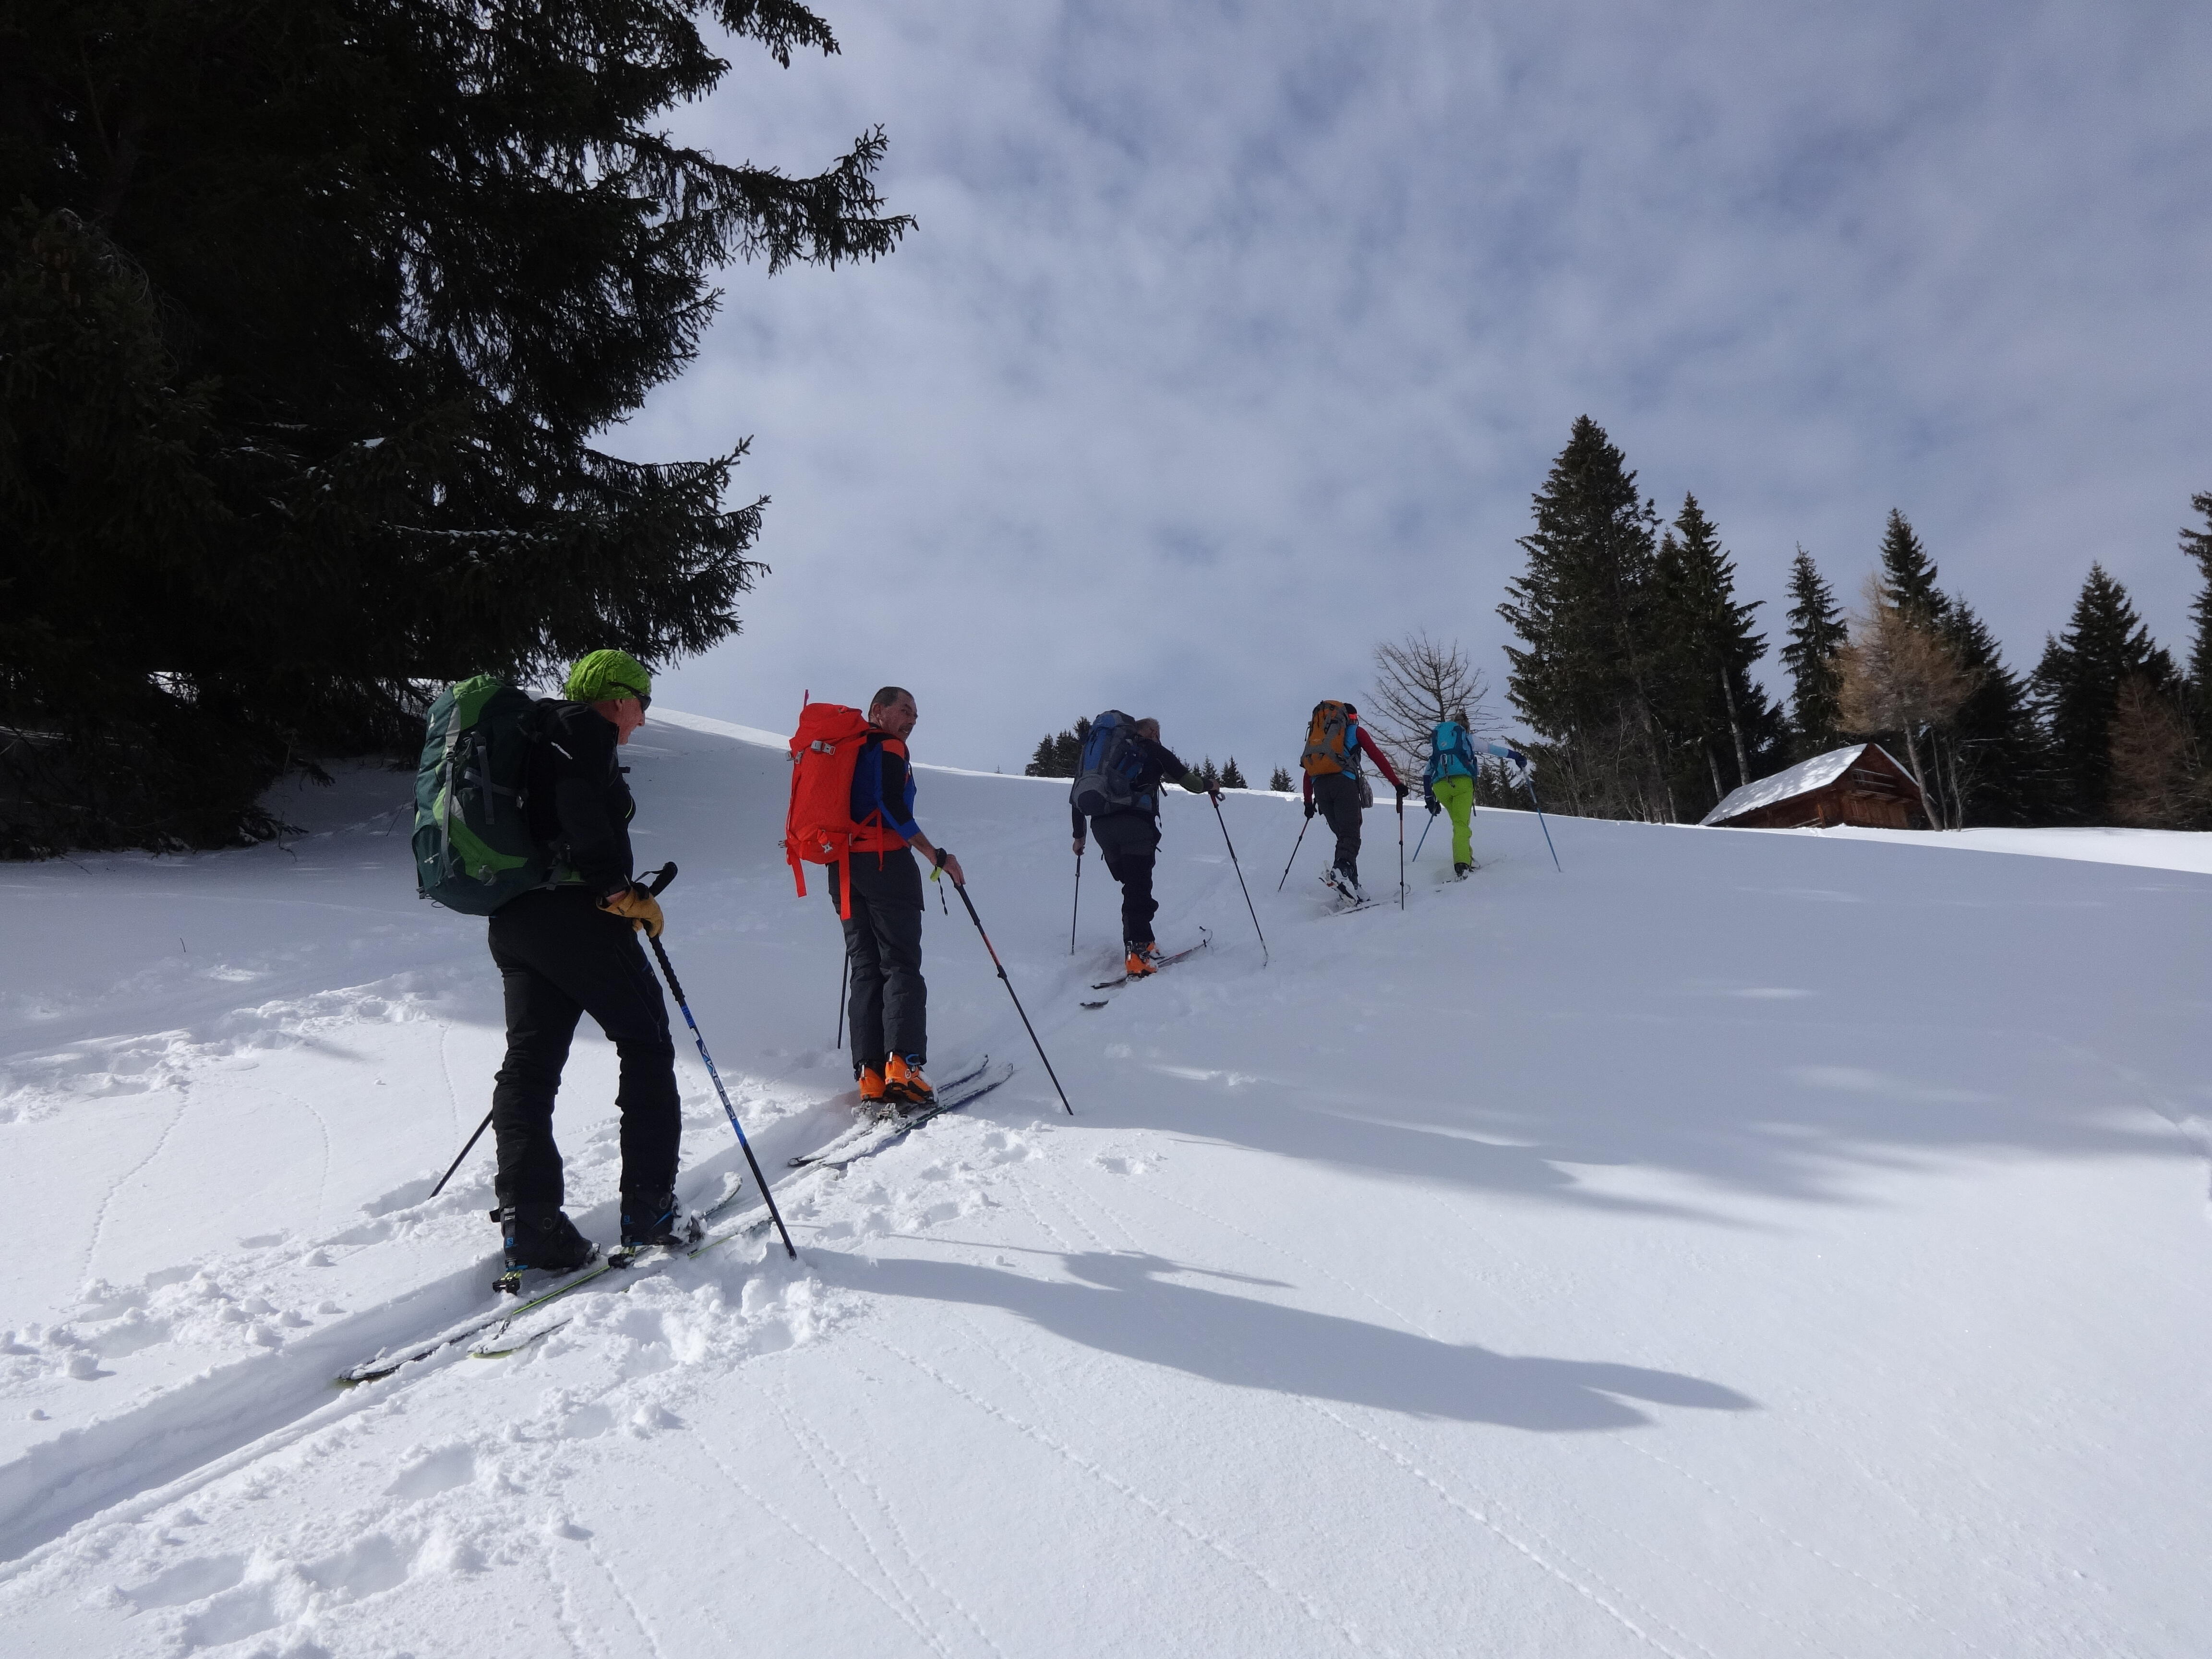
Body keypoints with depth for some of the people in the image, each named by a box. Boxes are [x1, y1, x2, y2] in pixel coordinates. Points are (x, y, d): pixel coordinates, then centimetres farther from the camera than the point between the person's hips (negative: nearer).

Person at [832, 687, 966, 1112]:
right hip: (885, 862, -7)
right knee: (901, 965, -7)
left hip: (842, 866, 7)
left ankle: (870, 1077, -2)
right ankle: (901, 1066, -19)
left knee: (865, 969, 5)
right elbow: (892, 807, -17)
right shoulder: (888, 748, -3)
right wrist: (936, 856, -17)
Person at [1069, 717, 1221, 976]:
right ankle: (1138, 953, -20)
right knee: (1138, 889, -9)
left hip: (1101, 826, 5)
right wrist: (1209, 787, 29)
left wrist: (1079, 835, 31)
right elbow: (1187, 779, 8)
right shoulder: (1153, 750, 16)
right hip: (1135, 823, -5)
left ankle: (1141, 942, 16)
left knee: (1132, 885, 17)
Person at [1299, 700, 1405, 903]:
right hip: (1344, 783, -5)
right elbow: (1378, 758, 9)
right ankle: (1342, 870, -42)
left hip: (1320, 786, 5)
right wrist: (1397, 783, 9)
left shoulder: (1318, 735, 32)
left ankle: (1350, 883, -1)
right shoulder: (1356, 731, 18)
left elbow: (1308, 772, 29)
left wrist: (1308, 801, 34)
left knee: (1342, 834, 11)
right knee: (1350, 834, -15)